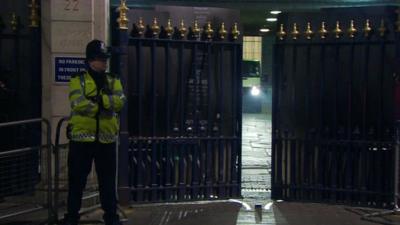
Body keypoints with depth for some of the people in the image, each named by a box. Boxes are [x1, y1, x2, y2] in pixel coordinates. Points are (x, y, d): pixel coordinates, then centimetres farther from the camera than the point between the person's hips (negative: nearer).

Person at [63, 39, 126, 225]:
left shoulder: (113, 81, 10)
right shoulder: (78, 80, 0)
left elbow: (120, 102, -8)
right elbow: (78, 103, -17)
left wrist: (99, 99, -20)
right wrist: (105, 106, -14)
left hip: (106, 139, 3)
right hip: (82, 138, -2)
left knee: (108, 180, 9)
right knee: (77, 179, 5)